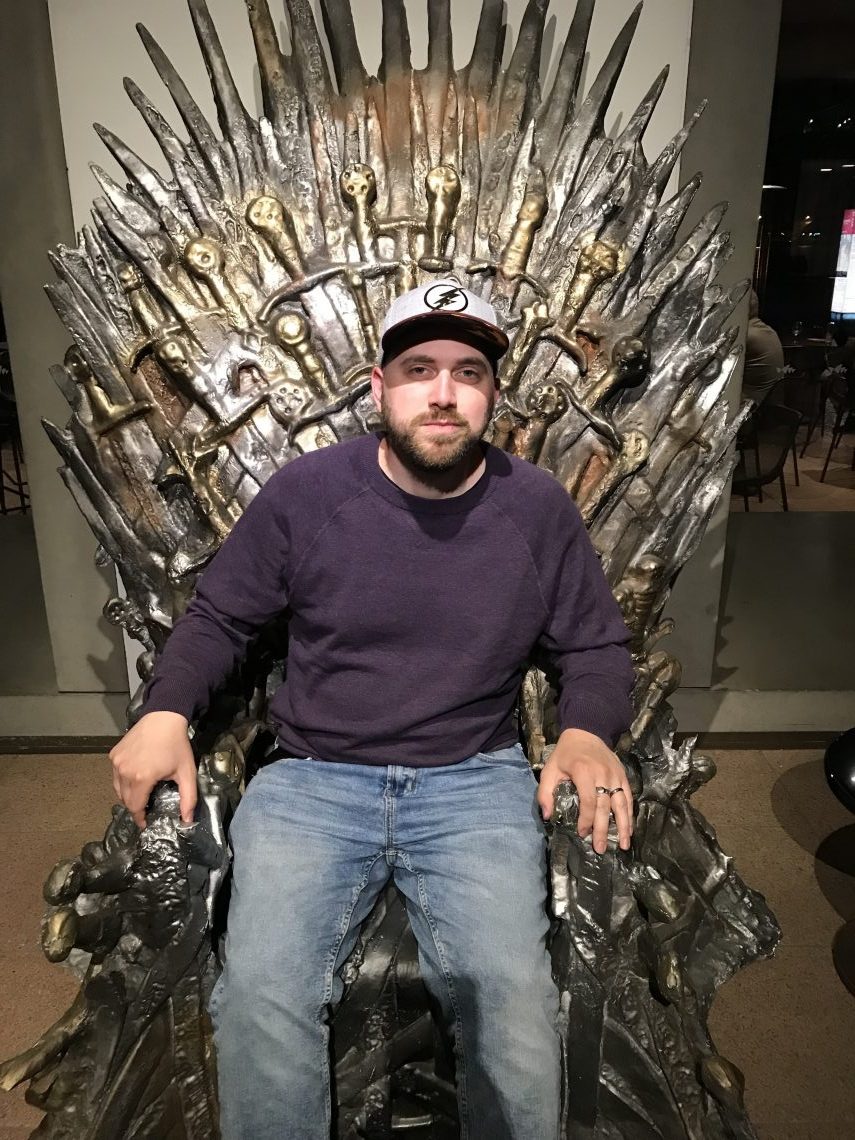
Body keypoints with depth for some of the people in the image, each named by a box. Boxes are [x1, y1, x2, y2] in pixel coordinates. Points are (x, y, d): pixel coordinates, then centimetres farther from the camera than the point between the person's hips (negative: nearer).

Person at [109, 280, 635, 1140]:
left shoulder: (539, 508, 2)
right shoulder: (305, 490, 0)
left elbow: (596, 648, 11)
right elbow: (217, 617, 10)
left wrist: (586, 732, -9)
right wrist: (167, 711, -7)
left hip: (476, 781, 1)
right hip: (312, 780, 1)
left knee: (513, 995, -22)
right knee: (259, 998, -21)